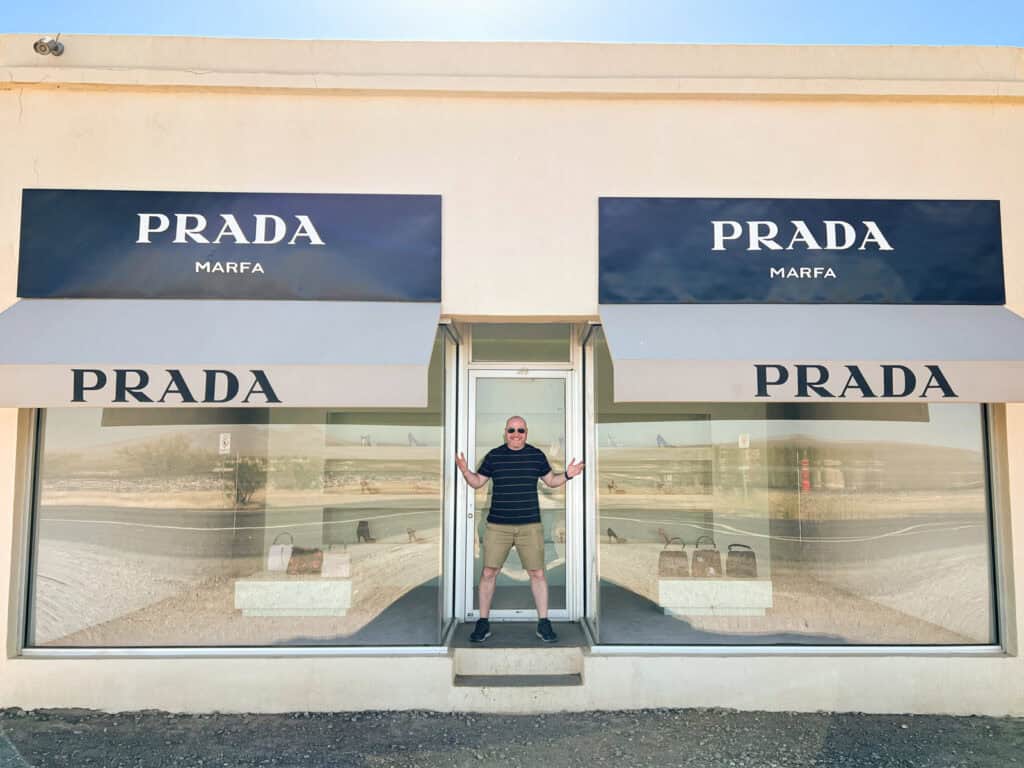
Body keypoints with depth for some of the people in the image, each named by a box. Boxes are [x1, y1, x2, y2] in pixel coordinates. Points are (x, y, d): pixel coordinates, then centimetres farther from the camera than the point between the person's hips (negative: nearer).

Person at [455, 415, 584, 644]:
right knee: (489, 572, 0)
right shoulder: (493, 456, 4)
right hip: (497, 526, 0)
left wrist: (567, 475, -2)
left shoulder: (537, 455, 5)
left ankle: (543, 624, 15)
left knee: (538, 574, 2)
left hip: (530, 526, 0)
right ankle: (483, 623, 14)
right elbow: (477, 482, 9)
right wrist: (465, 471, -9)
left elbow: (550, 481, 16)